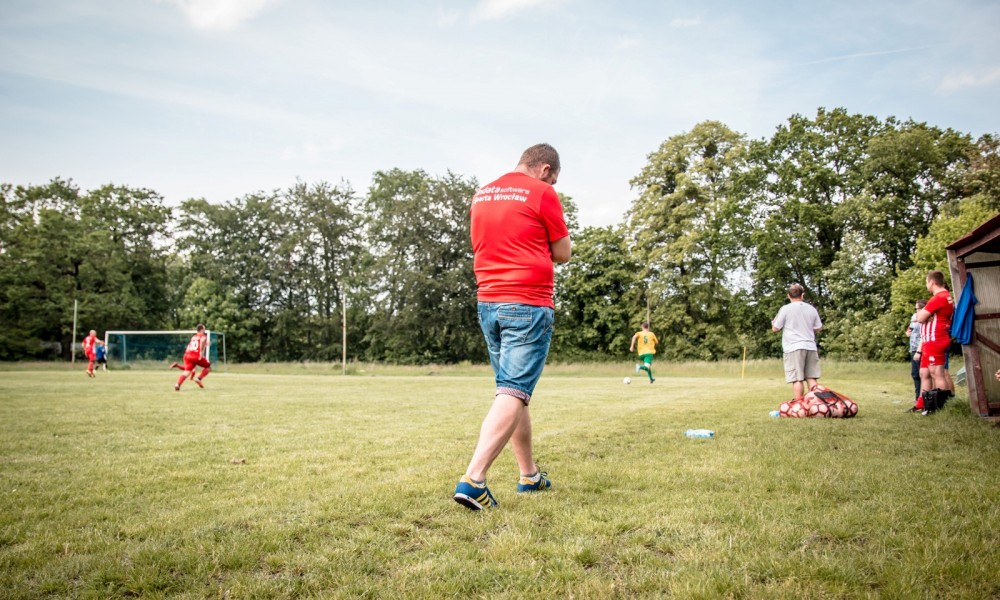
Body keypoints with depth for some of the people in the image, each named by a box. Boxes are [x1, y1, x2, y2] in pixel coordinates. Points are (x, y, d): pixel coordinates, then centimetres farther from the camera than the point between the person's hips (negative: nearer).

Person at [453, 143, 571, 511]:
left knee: (514, 391, 15)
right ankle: (473, 480, -19)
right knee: (513, 394, -9)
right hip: (528, 306, -7)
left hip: (488, 303, 7)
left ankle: (529, 475, 24)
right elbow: (563, 253, 2)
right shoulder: (543, 194, -4)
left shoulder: (481, 195, 14)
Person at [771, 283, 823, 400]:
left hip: (794, 347, -4)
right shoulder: (811, 309, 9)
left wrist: (773, 322, 20)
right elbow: (818, 328, 17)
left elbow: (775, 329, 0)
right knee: (811, 379, 7)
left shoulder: (786, 308, -4)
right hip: (810, 346, 4)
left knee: (797, 379, -5)